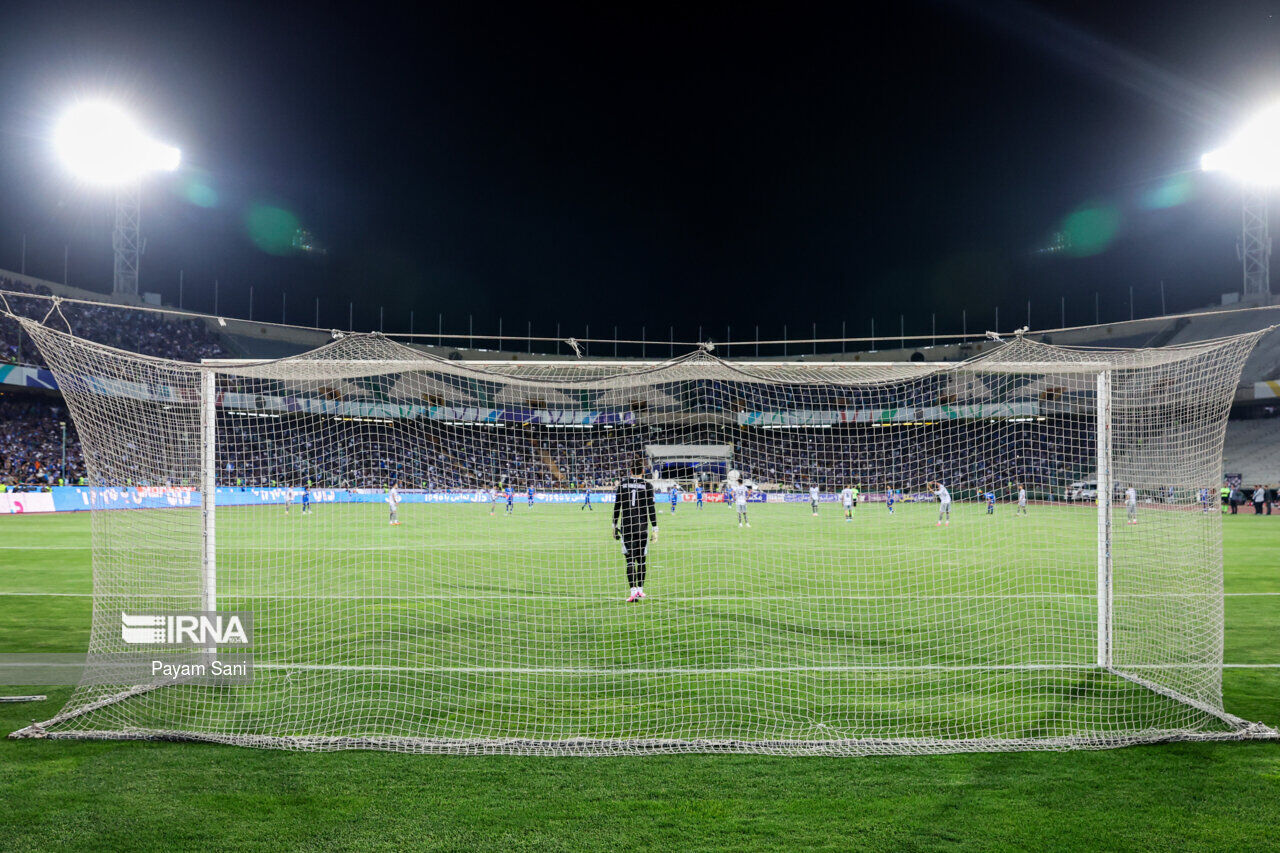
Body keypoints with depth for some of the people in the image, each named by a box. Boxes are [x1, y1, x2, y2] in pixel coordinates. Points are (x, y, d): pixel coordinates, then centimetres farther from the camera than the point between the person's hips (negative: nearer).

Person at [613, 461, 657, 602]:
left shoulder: (623, 482, 3)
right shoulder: (647, 485, -2)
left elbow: (617, 506, 4)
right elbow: (651, 508, -4)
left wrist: (615, 525, 13)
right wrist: (655, 528, 1)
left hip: (626, 526, 0)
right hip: (642, 527, 0)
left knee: (630, 559, -2)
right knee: (641, 559, 13)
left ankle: (633, 590, -16)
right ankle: (640, 589, 20)